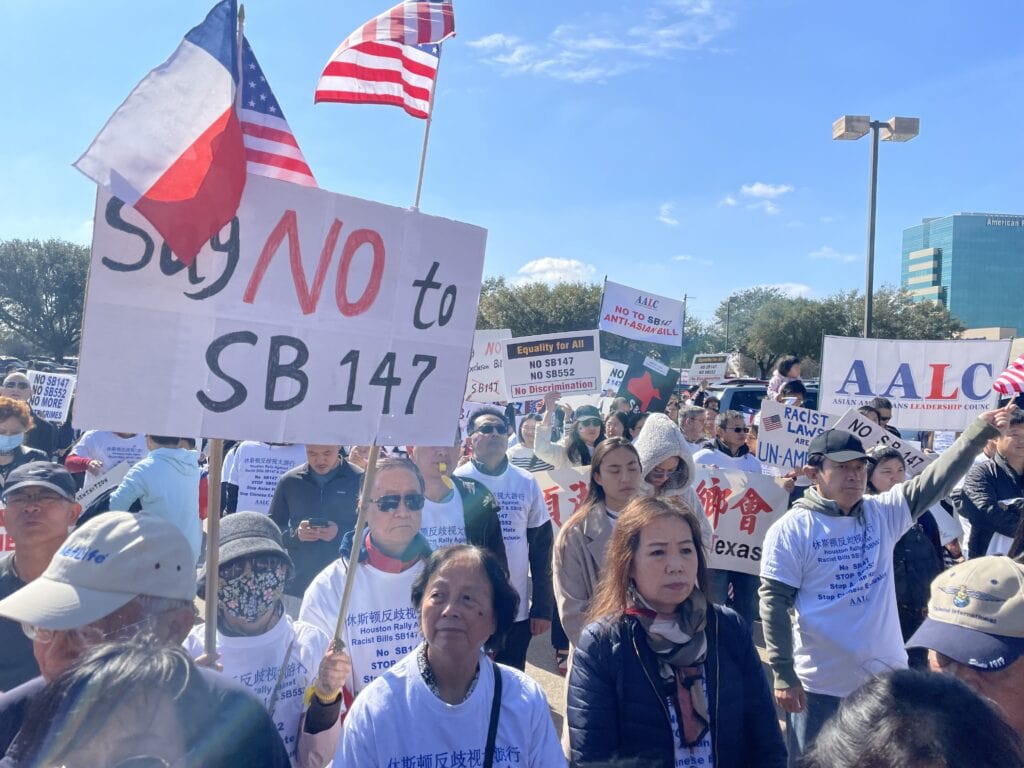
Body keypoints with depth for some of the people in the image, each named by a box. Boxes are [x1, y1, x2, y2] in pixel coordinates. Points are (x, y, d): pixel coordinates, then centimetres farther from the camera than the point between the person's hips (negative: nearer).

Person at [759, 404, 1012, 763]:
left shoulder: (884, 512, 1)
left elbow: (936, 479, -7)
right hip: (820, 683, -4)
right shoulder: (790, 529, -13)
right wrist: (783, 675, -14)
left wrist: (981, 429, -18)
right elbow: (774, 603, -13)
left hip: (885, 676, 5)